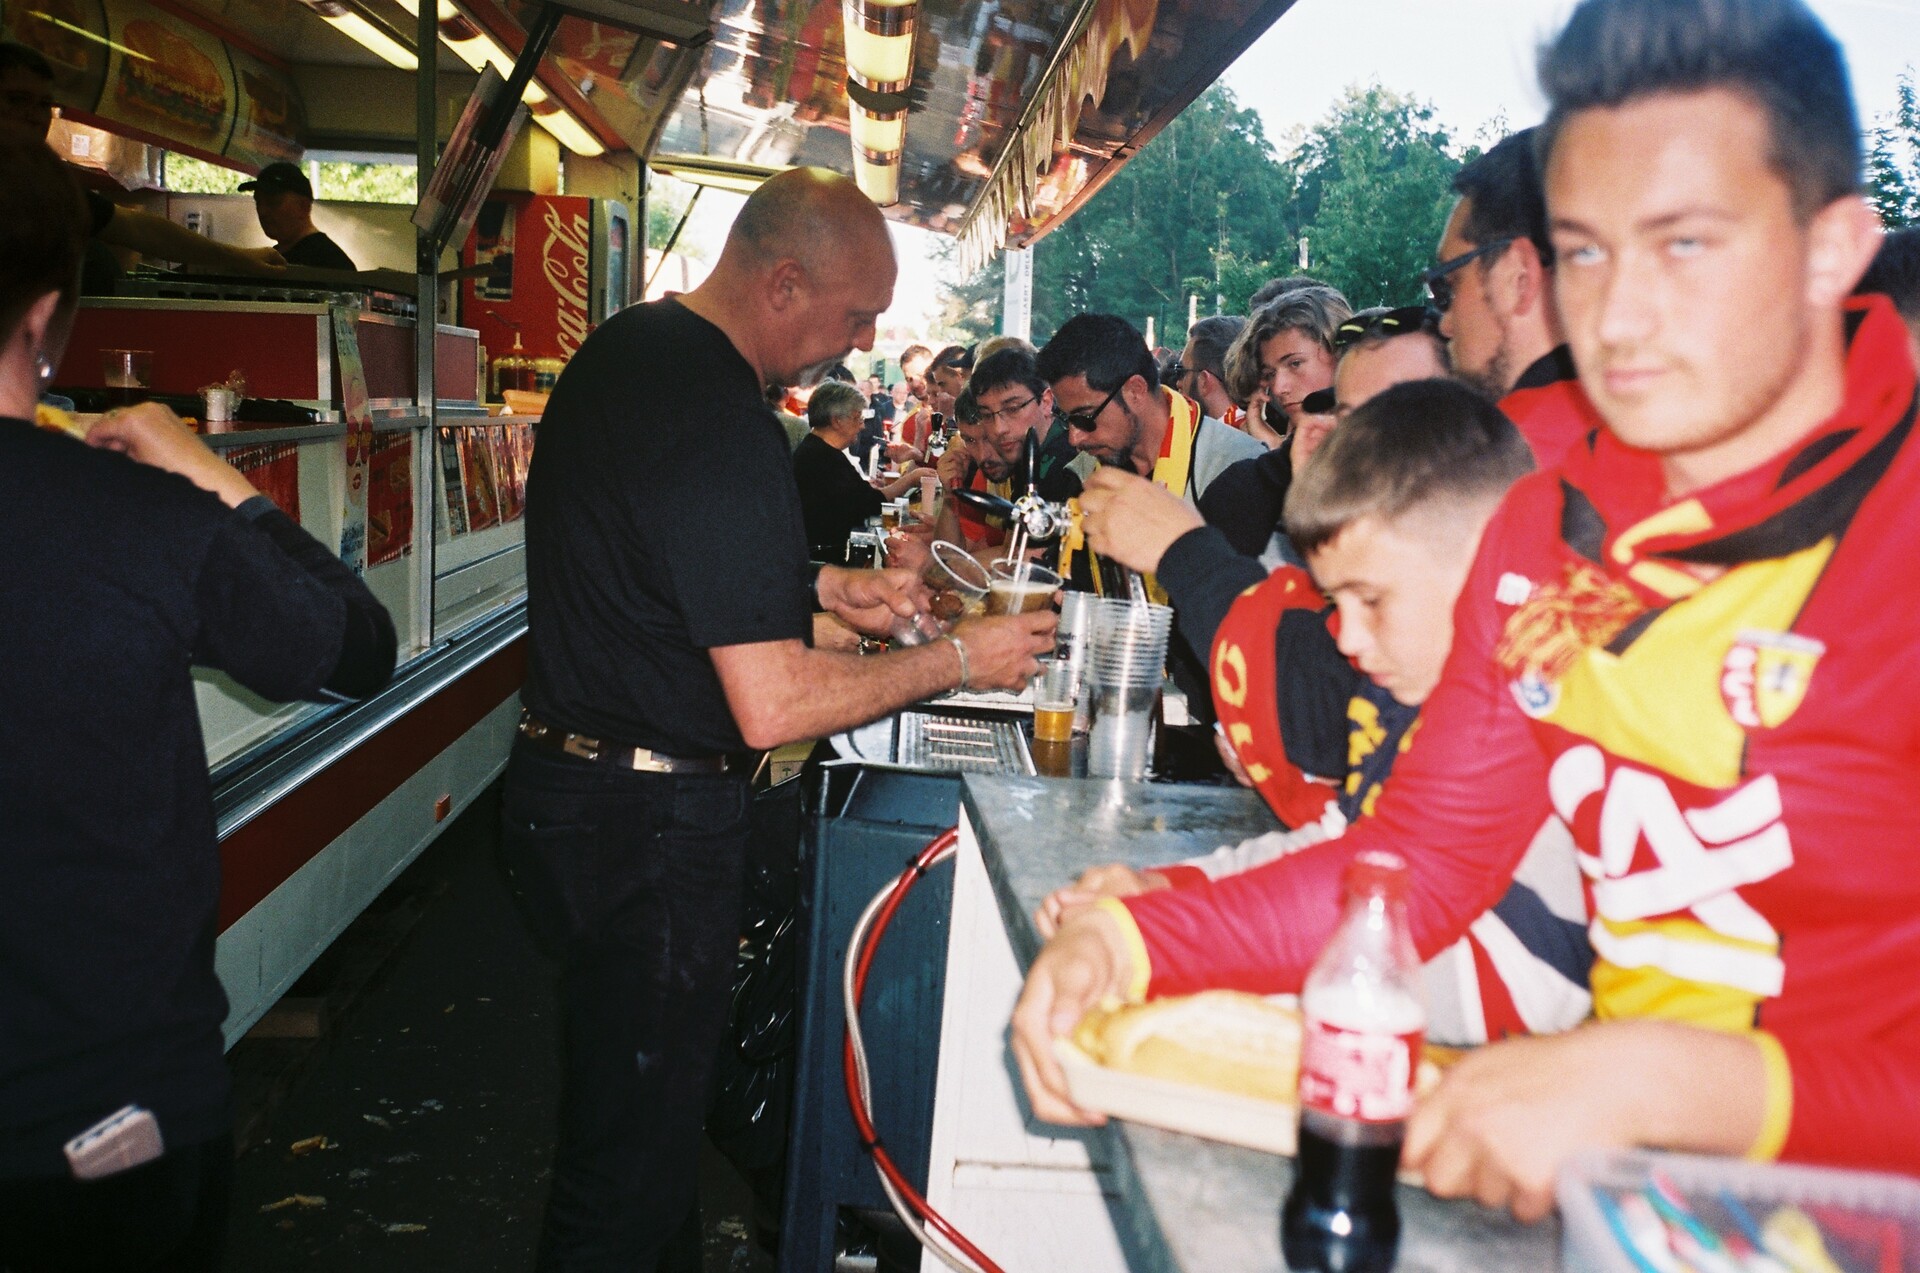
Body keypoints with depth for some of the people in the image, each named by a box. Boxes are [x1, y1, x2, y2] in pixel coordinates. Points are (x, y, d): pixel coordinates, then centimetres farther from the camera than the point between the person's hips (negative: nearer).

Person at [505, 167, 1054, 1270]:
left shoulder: (628, 345, 7)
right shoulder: (721, 423, -25)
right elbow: (773, 706, -27)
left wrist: (833, 587, 14)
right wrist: (958, 660, -16)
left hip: (569, 791, 10)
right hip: (652, 820, -10)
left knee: (638, 1098, 24)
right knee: (635, 1148, 5)